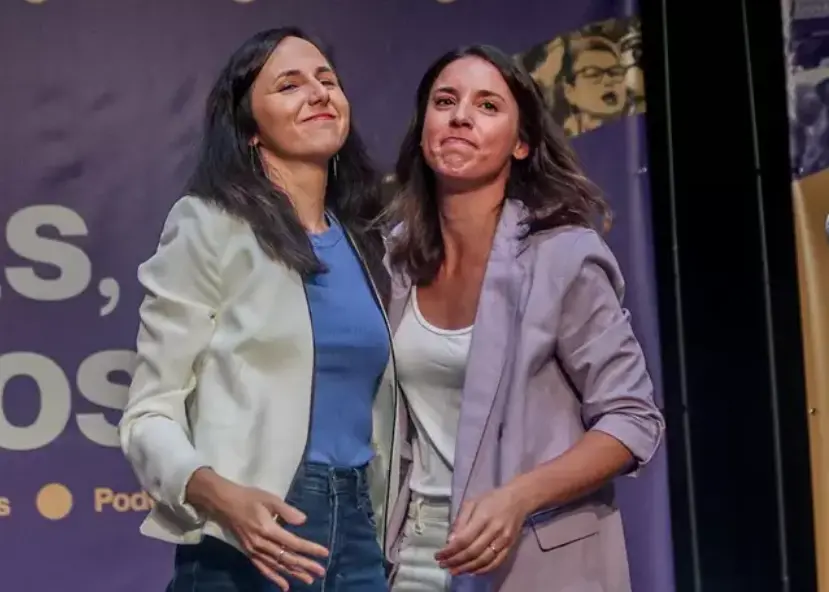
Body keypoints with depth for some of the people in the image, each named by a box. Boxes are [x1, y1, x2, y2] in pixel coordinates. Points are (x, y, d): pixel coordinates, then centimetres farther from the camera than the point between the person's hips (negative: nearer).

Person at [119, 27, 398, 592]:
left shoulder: (365, 243, 9)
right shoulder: (209, 227, -7)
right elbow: (150, 413, -10)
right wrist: (221, 496, -26)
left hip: (357, 533, 5)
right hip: (246, 545, -5)